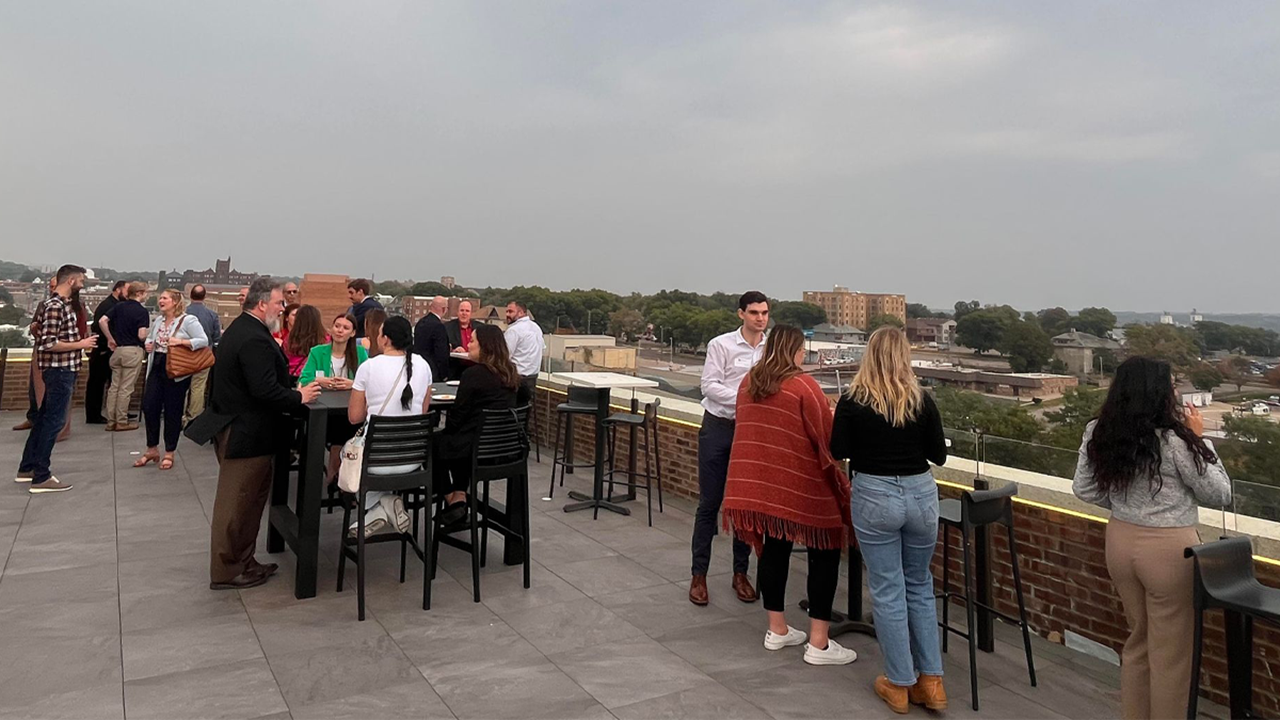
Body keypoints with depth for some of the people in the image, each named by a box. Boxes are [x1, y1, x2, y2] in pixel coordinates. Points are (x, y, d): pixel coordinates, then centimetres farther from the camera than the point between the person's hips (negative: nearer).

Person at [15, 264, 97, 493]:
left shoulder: (61, 303, 13)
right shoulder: (55, 306, -18)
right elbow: (48, 344, -22)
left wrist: (80, 342, 14)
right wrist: (80, 344, -15)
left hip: (61, 369, 10)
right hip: (60, 370, -10)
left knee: (43, 419, 16)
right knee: (53, 422, -6)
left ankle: (27, 468, 27)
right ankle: (41, 478, -1)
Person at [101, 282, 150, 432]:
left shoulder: (119, 306, 8)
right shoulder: (142, 311, -9)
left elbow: (102, 321, 1)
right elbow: (142, 335, -17)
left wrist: (111, 339, 10)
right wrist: (149, 335, 5)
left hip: (118, 350, 6)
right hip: (133, 350, -6)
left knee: (114, 387, 11)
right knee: (126, 388, -1)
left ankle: (111, 421, 14)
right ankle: (122, 422, 5)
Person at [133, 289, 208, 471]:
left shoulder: (188, 320, -11)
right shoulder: (158, 321, 12)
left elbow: (204, 341, -17)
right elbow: (149, 336, 28)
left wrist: (181, 342, -26)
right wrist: (148, 344, 5)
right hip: (156, 369, 7)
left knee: (172, 412, 3)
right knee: (149, 407, 4)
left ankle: (169, 453, 16)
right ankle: (152, 450, 20)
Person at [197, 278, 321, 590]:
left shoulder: (240, 329, 12)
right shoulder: (254, 339, -22)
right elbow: (264, 390, -28)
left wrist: (292, 390, 8)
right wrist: (299, 397, -15)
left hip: (235, 426, 11)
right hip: (246, 434, -11)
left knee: (248, 502, 18)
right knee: (237, 505, 1)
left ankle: (243, 562, 29)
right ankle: (226, 572, 13)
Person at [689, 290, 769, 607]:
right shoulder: (721, 344, -6)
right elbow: (709, 386, -11)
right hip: (718, 427, -2)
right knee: (709, 503, 4)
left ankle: (741, 573, 25)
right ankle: (699, 574, 15)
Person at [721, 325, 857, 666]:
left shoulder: (748, 383, 8)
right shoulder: (804, 386, -12)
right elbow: (826, 438, -12)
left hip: (757, 482, 7)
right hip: (800, 485, -6)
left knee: (774, 548, 17)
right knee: (825, 553, 5)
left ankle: (777, 630, 25)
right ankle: (818, 643, 5)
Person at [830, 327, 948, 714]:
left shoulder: (852, 401, -7)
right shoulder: (922, 400, -4)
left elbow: (838, 451, 0)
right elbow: (939, 455, 3)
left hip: (874, 495, -2)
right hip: (920, 493, 2)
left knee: (887, 591, 8)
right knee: (920, 586, 17)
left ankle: (900, 684, 17)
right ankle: (931, 681, 20)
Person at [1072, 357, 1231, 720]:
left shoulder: (1100, 433, -3)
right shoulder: (1174, 440, -20)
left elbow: (1084, 488, 6)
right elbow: (1219, 494, -7)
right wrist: (1199, 439, -3)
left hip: (1120, 541, 7)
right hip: (1168, 550, -6)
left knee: (1139, 639, 23)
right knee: (1170, 651, 10)